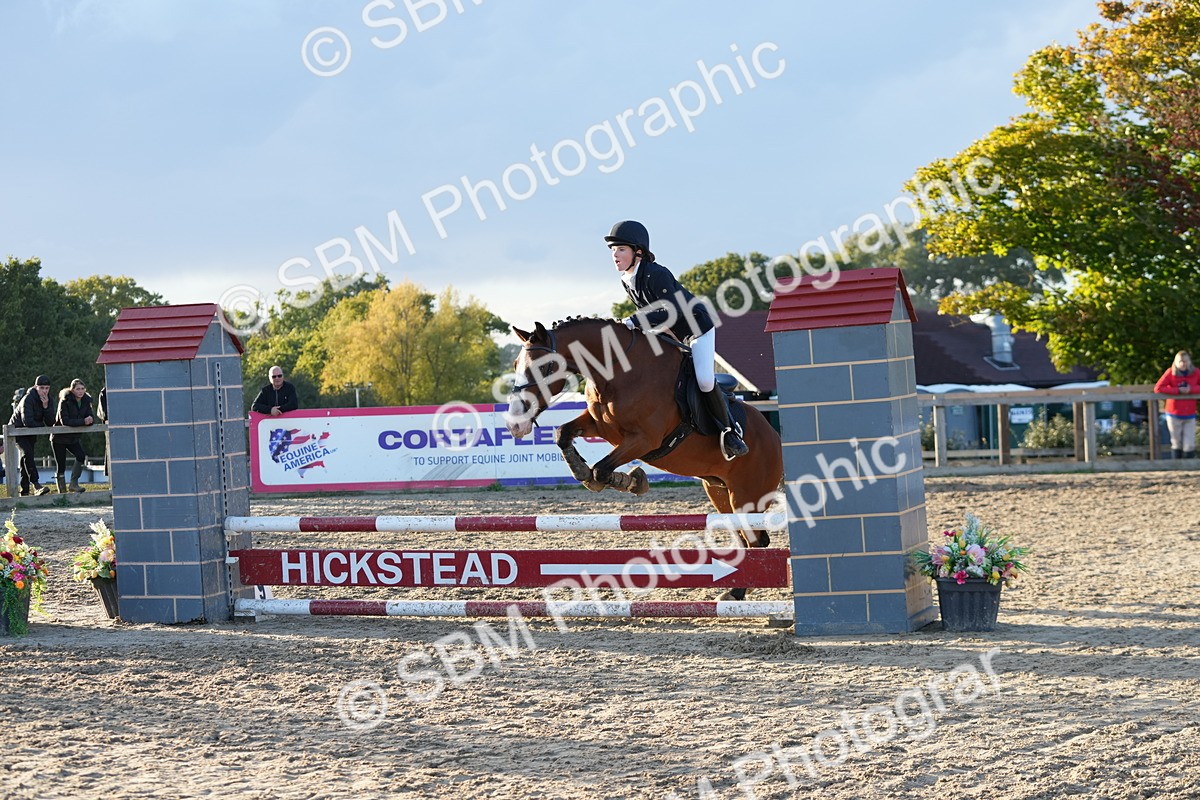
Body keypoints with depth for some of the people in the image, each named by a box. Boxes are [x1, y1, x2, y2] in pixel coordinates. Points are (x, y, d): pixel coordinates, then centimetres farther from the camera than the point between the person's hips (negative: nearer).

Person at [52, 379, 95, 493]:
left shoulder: (86, 401, -2)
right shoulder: (65, 401, -19)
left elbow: (91, 417, -8)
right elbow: (65, 421, -28)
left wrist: (90, 419, -33)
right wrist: (83, 421, -36)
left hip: (74, 437, 4)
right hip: (59, 438, -4)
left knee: (82, 456, -19)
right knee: (60, 466, 0)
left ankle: (74, 483, -9)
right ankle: (62, 491, 13)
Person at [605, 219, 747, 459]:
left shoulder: (657, 274, -28)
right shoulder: (626, 282, -2)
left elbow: (671, 311, -36)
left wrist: (635, 321, -41)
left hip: (698, 327, -9)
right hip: (672, 334, 9)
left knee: (705, 381, -21)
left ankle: (730, 431, -5)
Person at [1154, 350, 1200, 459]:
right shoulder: (1170, 372, -9)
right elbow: (1157, 388, -15)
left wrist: (1191, 389, -19)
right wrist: (1178, 390, -20)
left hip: (1190, 416, 1)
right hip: (1174, 415, -1)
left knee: (1189, 446, -3)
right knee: (1177, 444, 9)